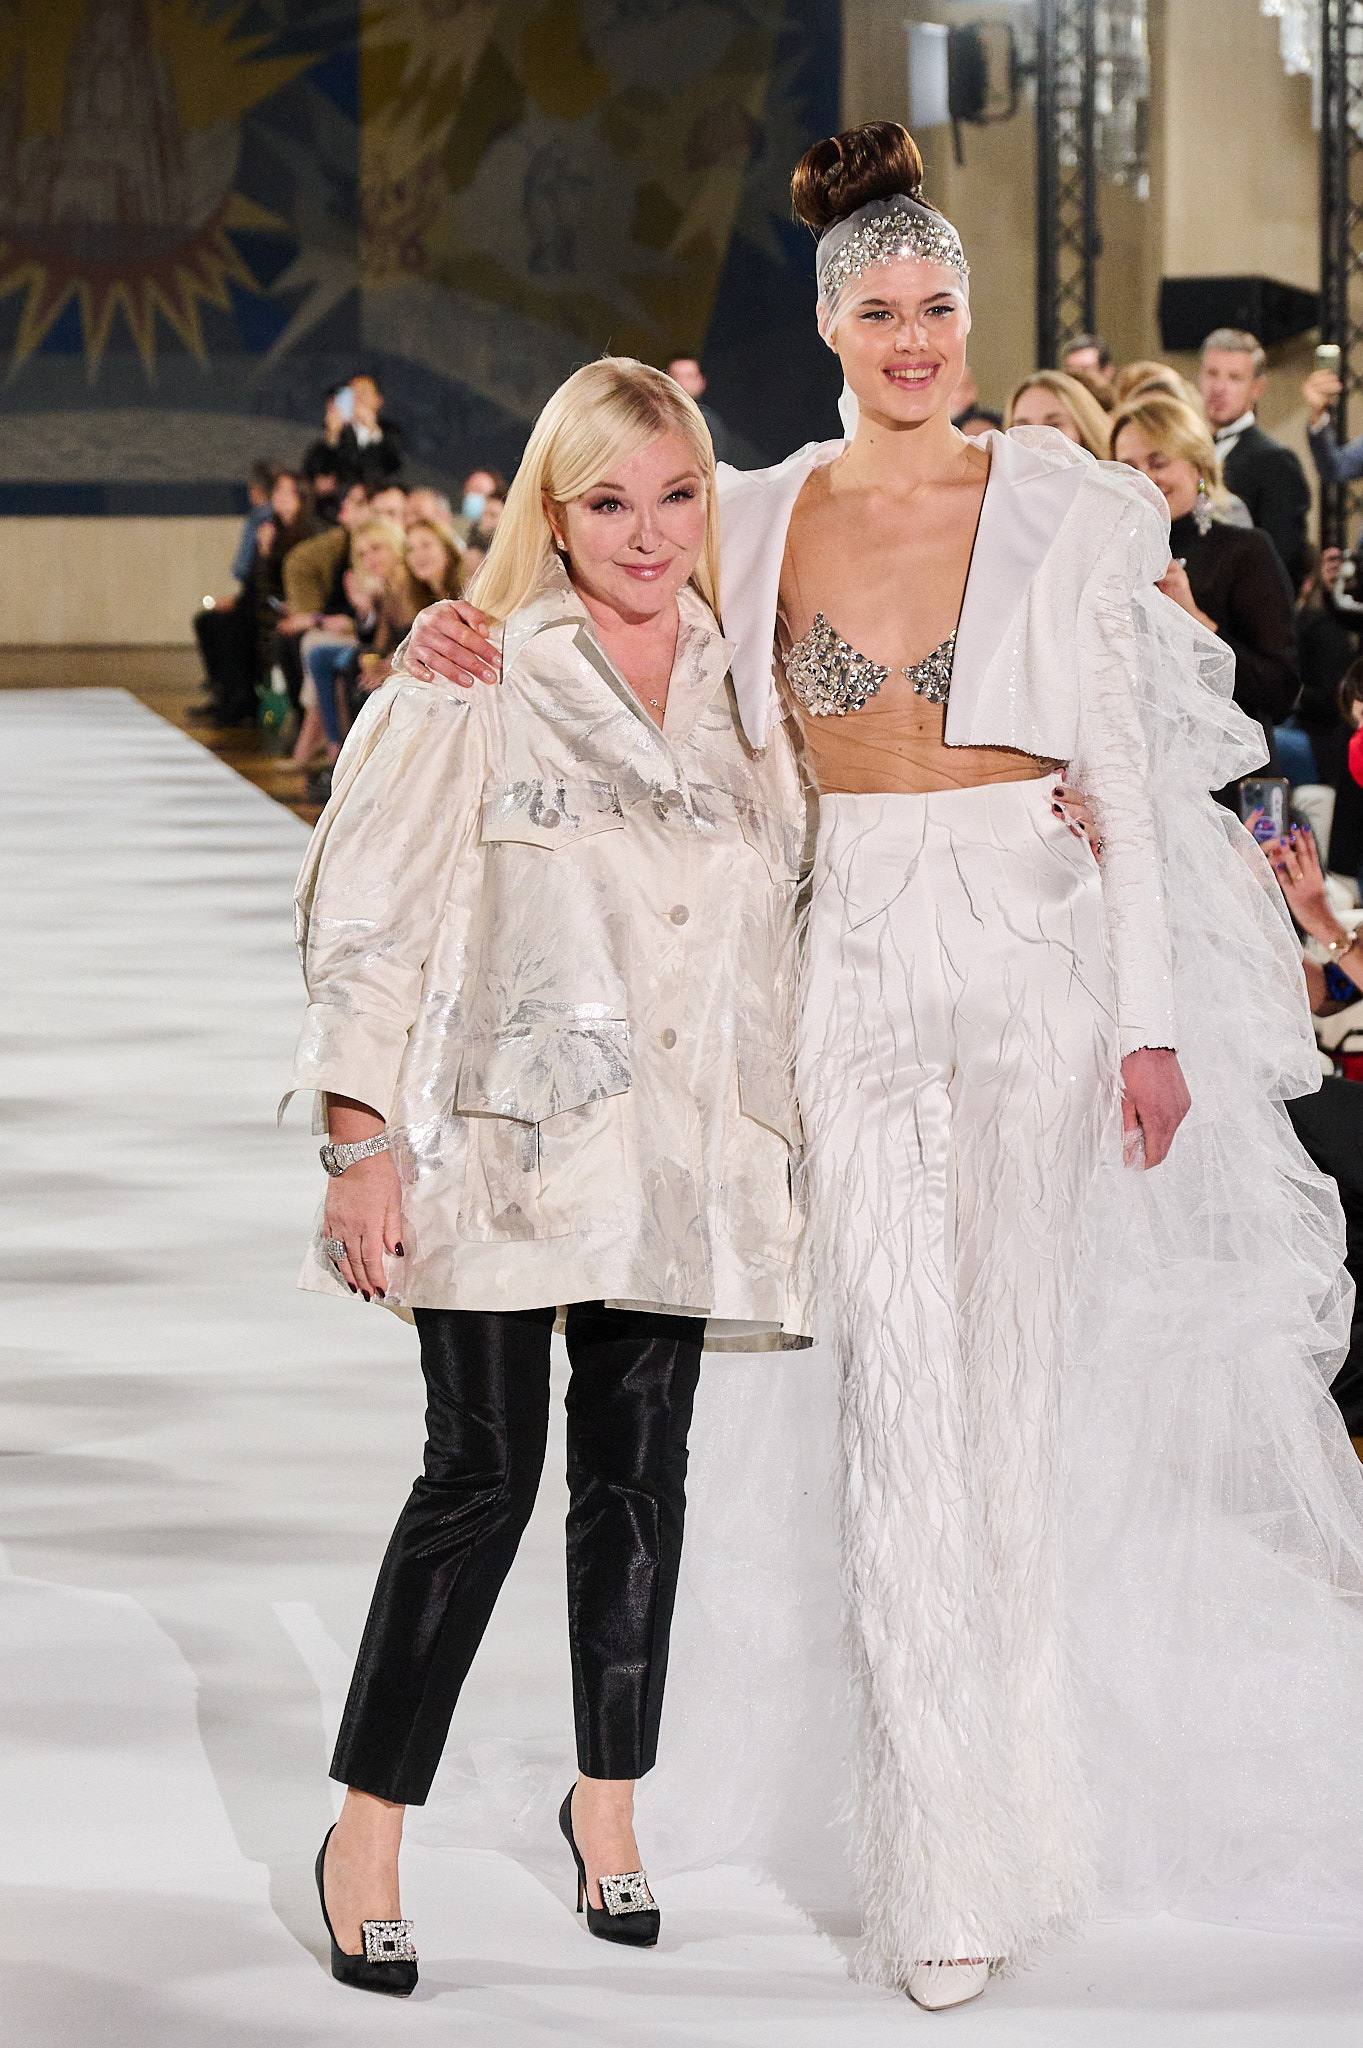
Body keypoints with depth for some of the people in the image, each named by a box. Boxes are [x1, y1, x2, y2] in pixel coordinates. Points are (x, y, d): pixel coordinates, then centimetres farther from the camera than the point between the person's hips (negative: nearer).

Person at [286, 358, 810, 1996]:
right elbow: (369, 912, -7)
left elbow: (800, 908, 17)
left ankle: (607, 1800, 26)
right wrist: (364, 1141, -11)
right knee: (483, 1472, -6)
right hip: (506, 1130, -4)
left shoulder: (744, 691, 9)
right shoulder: (473, 684, -5)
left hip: (681, 1149, 4)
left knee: (639, 1468, 10)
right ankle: (366, 1832, 5)